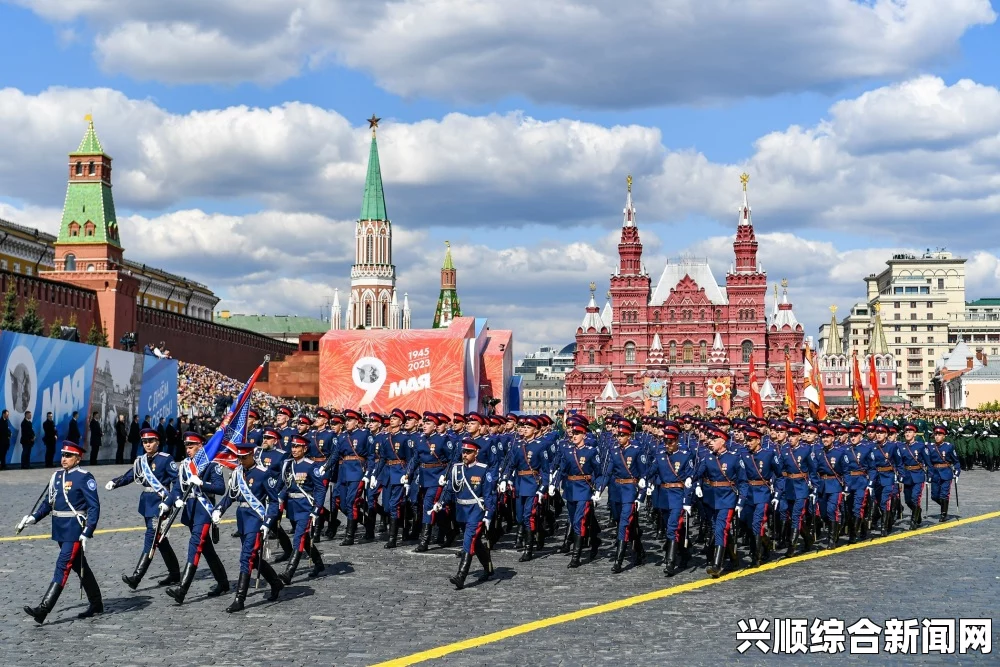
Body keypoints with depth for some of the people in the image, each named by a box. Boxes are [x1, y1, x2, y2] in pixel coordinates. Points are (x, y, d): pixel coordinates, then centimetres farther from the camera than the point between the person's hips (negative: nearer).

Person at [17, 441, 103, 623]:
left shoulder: (84, 478, -12)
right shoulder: (57, 476, 10)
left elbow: (94, 507, -14)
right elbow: (48, 502, 16)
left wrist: (86, 533, -19)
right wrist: (32, 518, 0)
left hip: (75, 530, -8)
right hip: (60, 529, 8)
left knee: (62, 566, -11)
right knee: (79, 566, 16)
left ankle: (43, 610, -16)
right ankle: (96, 604, 28)